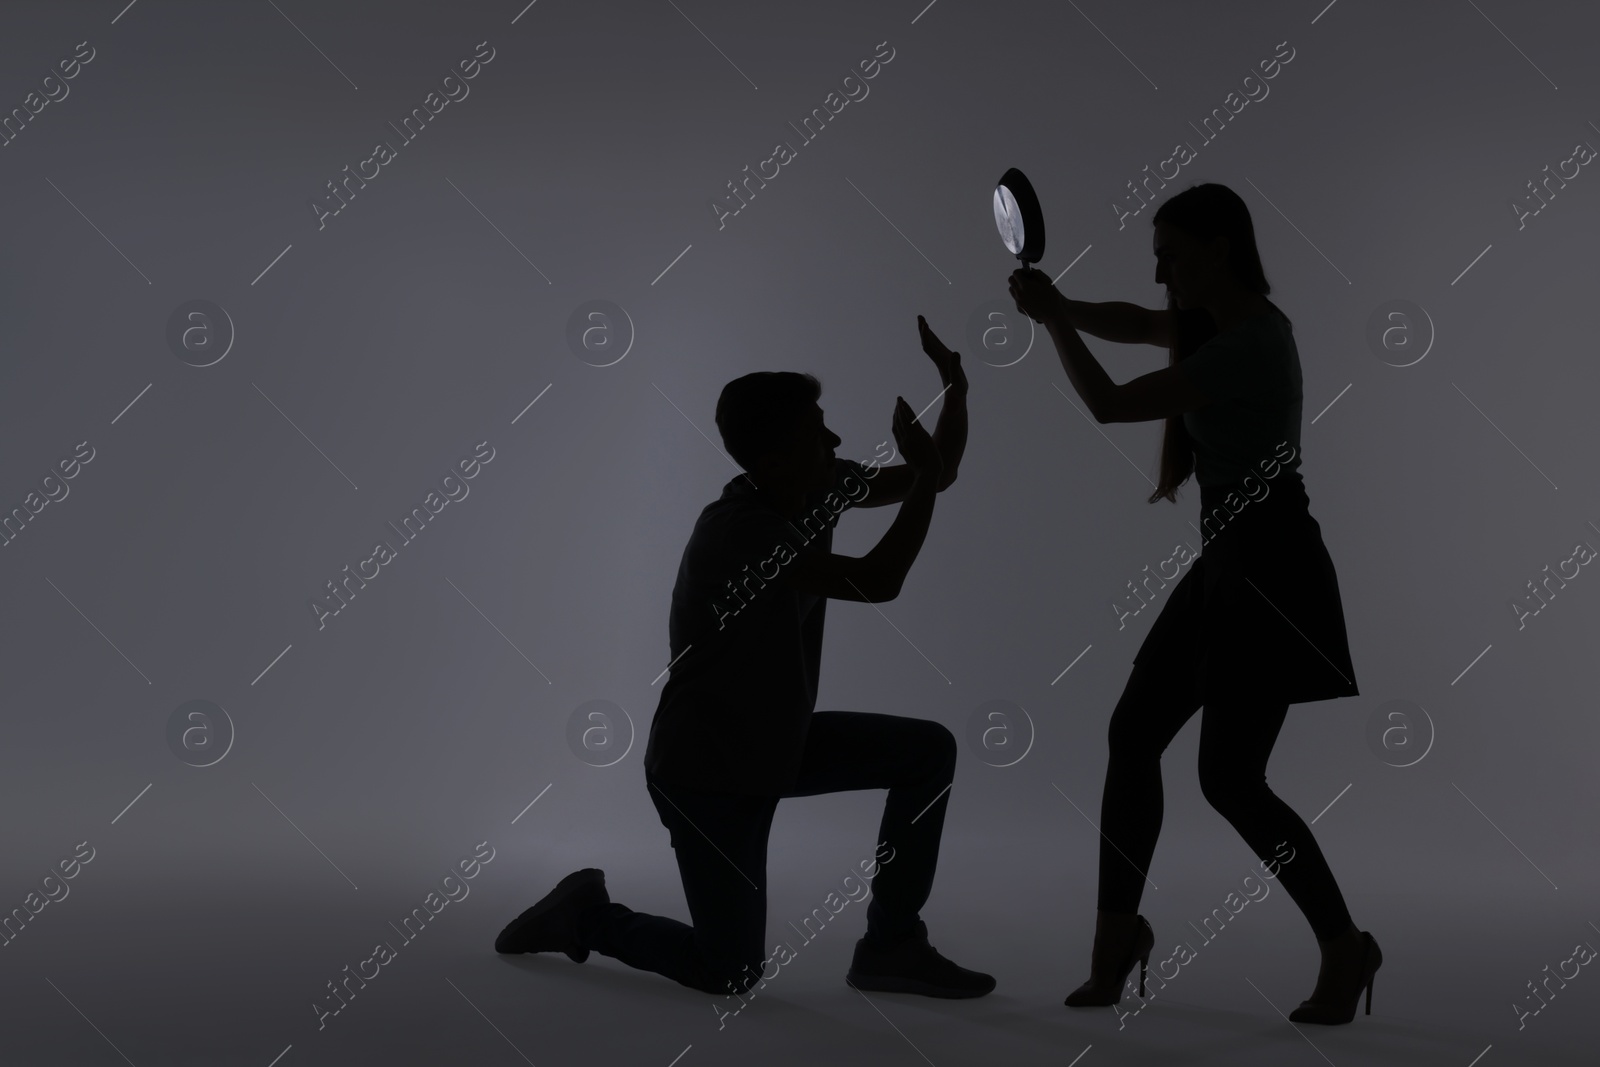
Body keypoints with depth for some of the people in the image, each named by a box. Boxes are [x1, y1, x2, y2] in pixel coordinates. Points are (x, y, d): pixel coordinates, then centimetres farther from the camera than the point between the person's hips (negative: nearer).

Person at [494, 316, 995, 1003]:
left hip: (770, 746, 9)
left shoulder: (817, 491, -2)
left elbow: (937, 476, 2)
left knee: (929, 750, 1)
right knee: (731, 973, -3)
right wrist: (926, 479, -24)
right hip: (704, 769, -9)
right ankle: (589, 914, 20)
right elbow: (878, 581, -32)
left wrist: (955, 384, -14)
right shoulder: (739, 529, -28)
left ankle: (891, 946, 6)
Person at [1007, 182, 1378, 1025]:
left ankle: (1346, 948, 8)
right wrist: (1060, 305, 10)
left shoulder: (1250, 342, -21)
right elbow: (1135, 323, 27)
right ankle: (1118, 936, 15)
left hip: (1272, 568, -10)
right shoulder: (1220, 324, 9)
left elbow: (1110, 405, -20)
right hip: (1229, 561, 10)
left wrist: (1052, 318, -7)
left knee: (1230, 778, -7)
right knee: (1133, 734, 7)